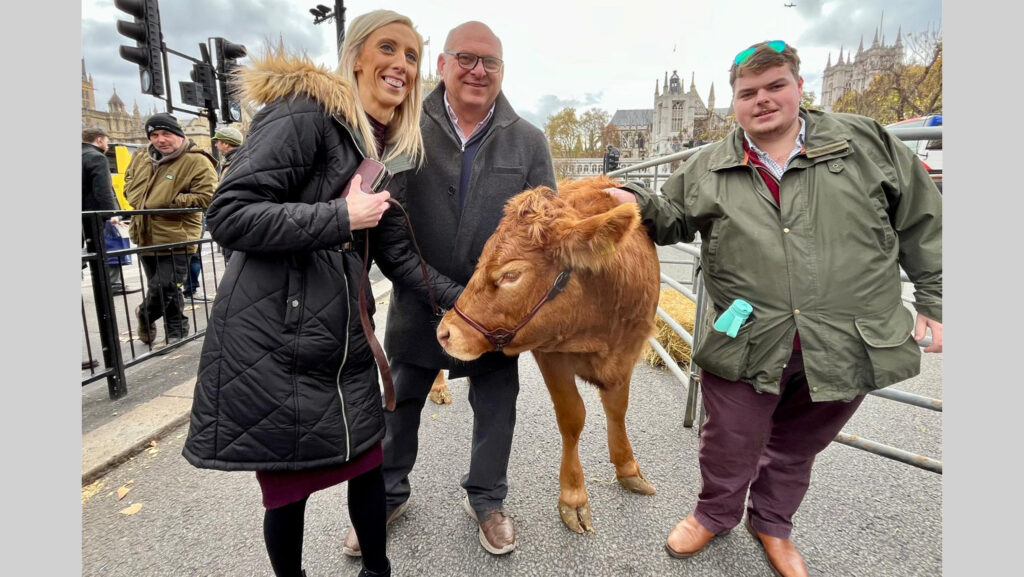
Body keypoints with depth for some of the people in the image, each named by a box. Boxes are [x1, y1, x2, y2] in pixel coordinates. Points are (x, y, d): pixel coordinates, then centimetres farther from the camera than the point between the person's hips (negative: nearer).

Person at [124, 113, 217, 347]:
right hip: (145, 236, 7)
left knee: (165, 289, -5)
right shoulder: (141, 157, 10)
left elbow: (205, 197, -17)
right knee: (159, 288, 17)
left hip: (175, 239, -7)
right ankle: (176, 333, 34)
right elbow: (129, 182, 25)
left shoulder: (197, 161, -12)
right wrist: (139, 202, 5)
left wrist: (169, 202, -19)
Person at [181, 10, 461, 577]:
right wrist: (341, 217, -20)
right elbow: (228, 215, -17)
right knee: (287, 484, 8)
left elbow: (397, 256, 11)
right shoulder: (304, 111, -12)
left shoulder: (393, 152, 12)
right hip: (272, 344, -6)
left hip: (345, 339, 7)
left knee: (367, 462, 16)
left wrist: (461, 298, 2)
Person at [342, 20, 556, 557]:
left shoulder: (528, 141, -1)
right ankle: (388, 494, 42)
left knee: (496, 407, 14)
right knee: (399, 403, 16)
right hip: (417, 302, 0)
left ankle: (486, 499, 39)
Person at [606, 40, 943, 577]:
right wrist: (640, 203, -9)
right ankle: (715, 513, 42)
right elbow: (674, 220, 13)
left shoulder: (867, 143, 2)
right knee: (730, 444, 11)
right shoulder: (707, 169, 3)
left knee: (797, 446, 21)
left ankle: (772, 523, 48)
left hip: (847, 346, 1)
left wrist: (934, 302, 6)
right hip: (745, 345, 0)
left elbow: (922, 223, 7)